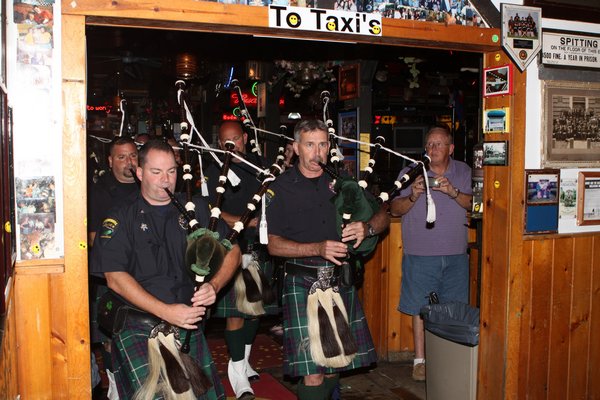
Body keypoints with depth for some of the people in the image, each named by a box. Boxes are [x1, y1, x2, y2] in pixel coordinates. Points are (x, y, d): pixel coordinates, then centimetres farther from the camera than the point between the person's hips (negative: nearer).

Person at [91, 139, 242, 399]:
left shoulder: (195, 208, 11)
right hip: (138, 326, -3)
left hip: (189, 322, 3)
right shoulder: (120, 220, 2)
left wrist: (214, 286, -11)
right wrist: (166, 311, -16)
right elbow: (115, 278, -8)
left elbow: (232, 250, 9)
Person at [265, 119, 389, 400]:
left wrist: (367, 228, -12)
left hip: (341, 281, 4)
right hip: (302, 284, -3)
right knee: (312, 374, -7)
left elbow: (383, 216, 11)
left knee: (335, 364, 13)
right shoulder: (281, 188, -1)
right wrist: (318, 248, -19)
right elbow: (273, 245, -6)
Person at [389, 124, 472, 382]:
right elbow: (394, 209, -3)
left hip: (455, 254, 2)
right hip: (420, 254, -2)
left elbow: (473, 204, -4)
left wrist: (453, 192, -21)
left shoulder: (463, 172, 7)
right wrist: (413, 197, -22)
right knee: (420, 307, 3)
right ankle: (420, 360, 16)